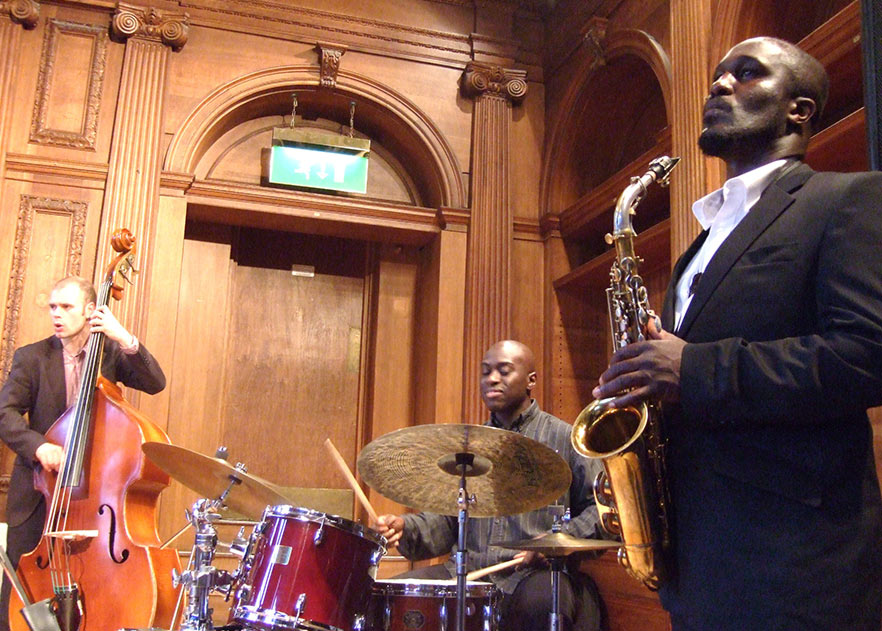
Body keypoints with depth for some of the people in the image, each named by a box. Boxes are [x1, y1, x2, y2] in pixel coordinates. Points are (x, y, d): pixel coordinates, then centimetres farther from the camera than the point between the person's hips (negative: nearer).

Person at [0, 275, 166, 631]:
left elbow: (155, 384, -8)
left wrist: (126, 341, -21)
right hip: (39, 492, 0)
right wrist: (38, 445, -28)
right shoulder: (31, 357, 1)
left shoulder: (111, 353, 4)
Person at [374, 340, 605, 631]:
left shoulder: (564, 439, 7)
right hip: (467, 570, 5)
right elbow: (447, 519, 20)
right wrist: (406, 528, -1)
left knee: (542, 603, -38)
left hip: (536, 573, -4)